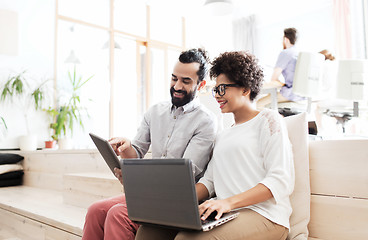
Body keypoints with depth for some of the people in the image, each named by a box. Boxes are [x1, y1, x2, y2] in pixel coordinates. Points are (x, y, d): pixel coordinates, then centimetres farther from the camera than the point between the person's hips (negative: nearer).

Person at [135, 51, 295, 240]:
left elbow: (281, 181, -9)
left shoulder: (267, 119, 2)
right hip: (224, 214, 6)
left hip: (262, 215, -6)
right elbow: (209, 181, 17)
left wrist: (229, 202, -21)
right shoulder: (223, 136, 25)